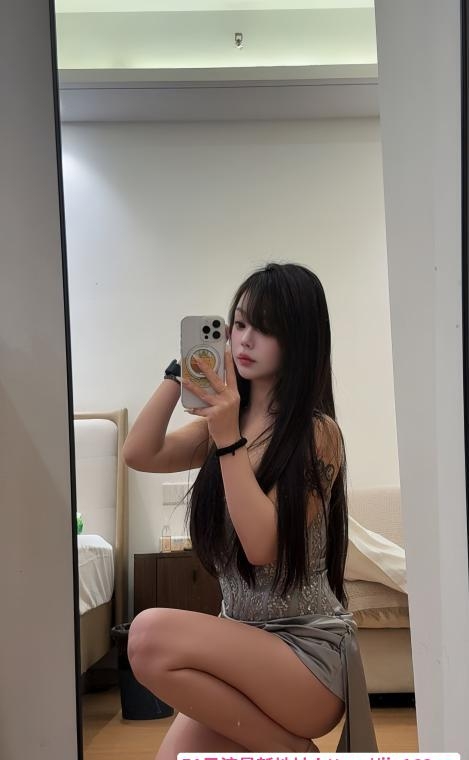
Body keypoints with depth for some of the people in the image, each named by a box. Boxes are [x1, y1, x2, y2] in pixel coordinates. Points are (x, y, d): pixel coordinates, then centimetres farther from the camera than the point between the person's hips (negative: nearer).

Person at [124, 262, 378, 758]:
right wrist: (180, 371, -9)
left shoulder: (317, 432, -12)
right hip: (242, 644, 5)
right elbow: (139, 455, -5)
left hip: (308, 650, -5)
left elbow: (262, 544, -21)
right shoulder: (225, 420, 6)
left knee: (151, 636, -27)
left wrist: (229, 439, -25)